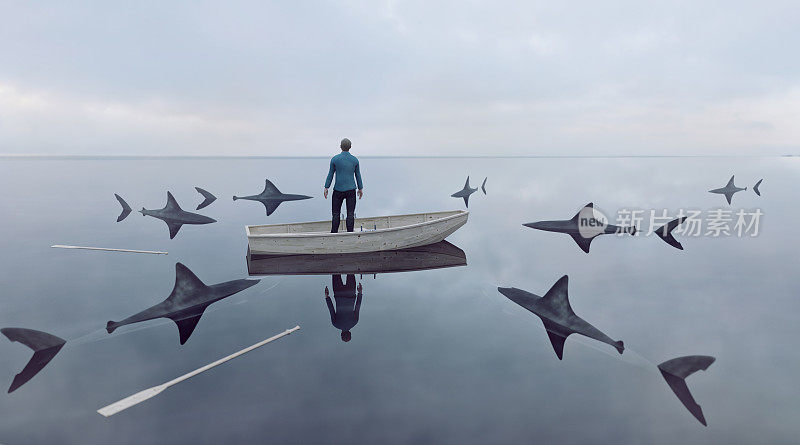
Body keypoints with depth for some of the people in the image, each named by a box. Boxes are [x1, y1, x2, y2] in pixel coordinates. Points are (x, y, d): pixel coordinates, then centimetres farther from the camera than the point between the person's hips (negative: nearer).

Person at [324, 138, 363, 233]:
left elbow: (330, 174, -1)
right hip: (351, 190, 1)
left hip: (338, 190, -1)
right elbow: (358, 175, 8)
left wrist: (326, 188, 6)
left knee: (336, 213, 7)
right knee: (350, 214, 2)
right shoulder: (355, 160, 2)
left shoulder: (334, 159, -3)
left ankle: (334, 234, 8)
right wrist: (361, 188, 16)